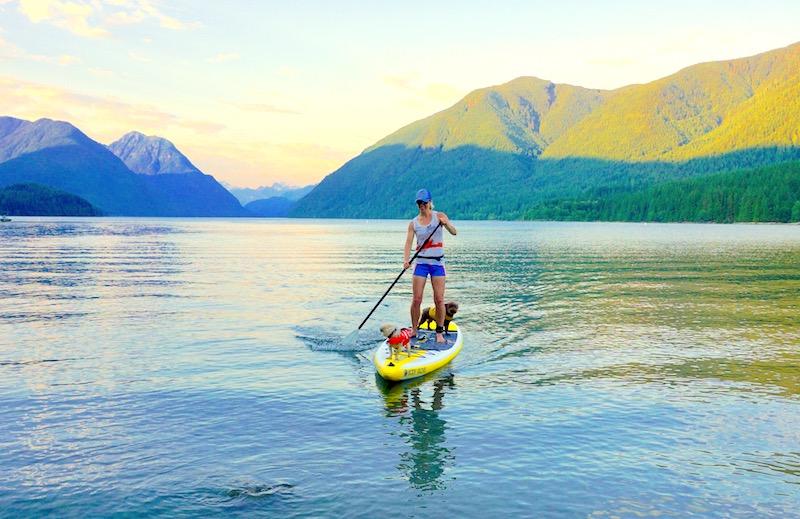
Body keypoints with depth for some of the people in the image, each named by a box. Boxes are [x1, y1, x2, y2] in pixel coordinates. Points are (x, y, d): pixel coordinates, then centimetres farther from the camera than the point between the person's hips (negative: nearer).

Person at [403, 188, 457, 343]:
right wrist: (406, 260, -20)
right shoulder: (413, 223, 3)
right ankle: (413, 330, 14)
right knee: (416, 299, -2)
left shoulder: (439, 216, 0)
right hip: (421, 262, 1)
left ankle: (439, 332, 8)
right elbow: (408, 243, -3)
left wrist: (446, 224, -32)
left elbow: (454, 232, -10)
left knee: (439, 299, -3)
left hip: (438, 262, -1)